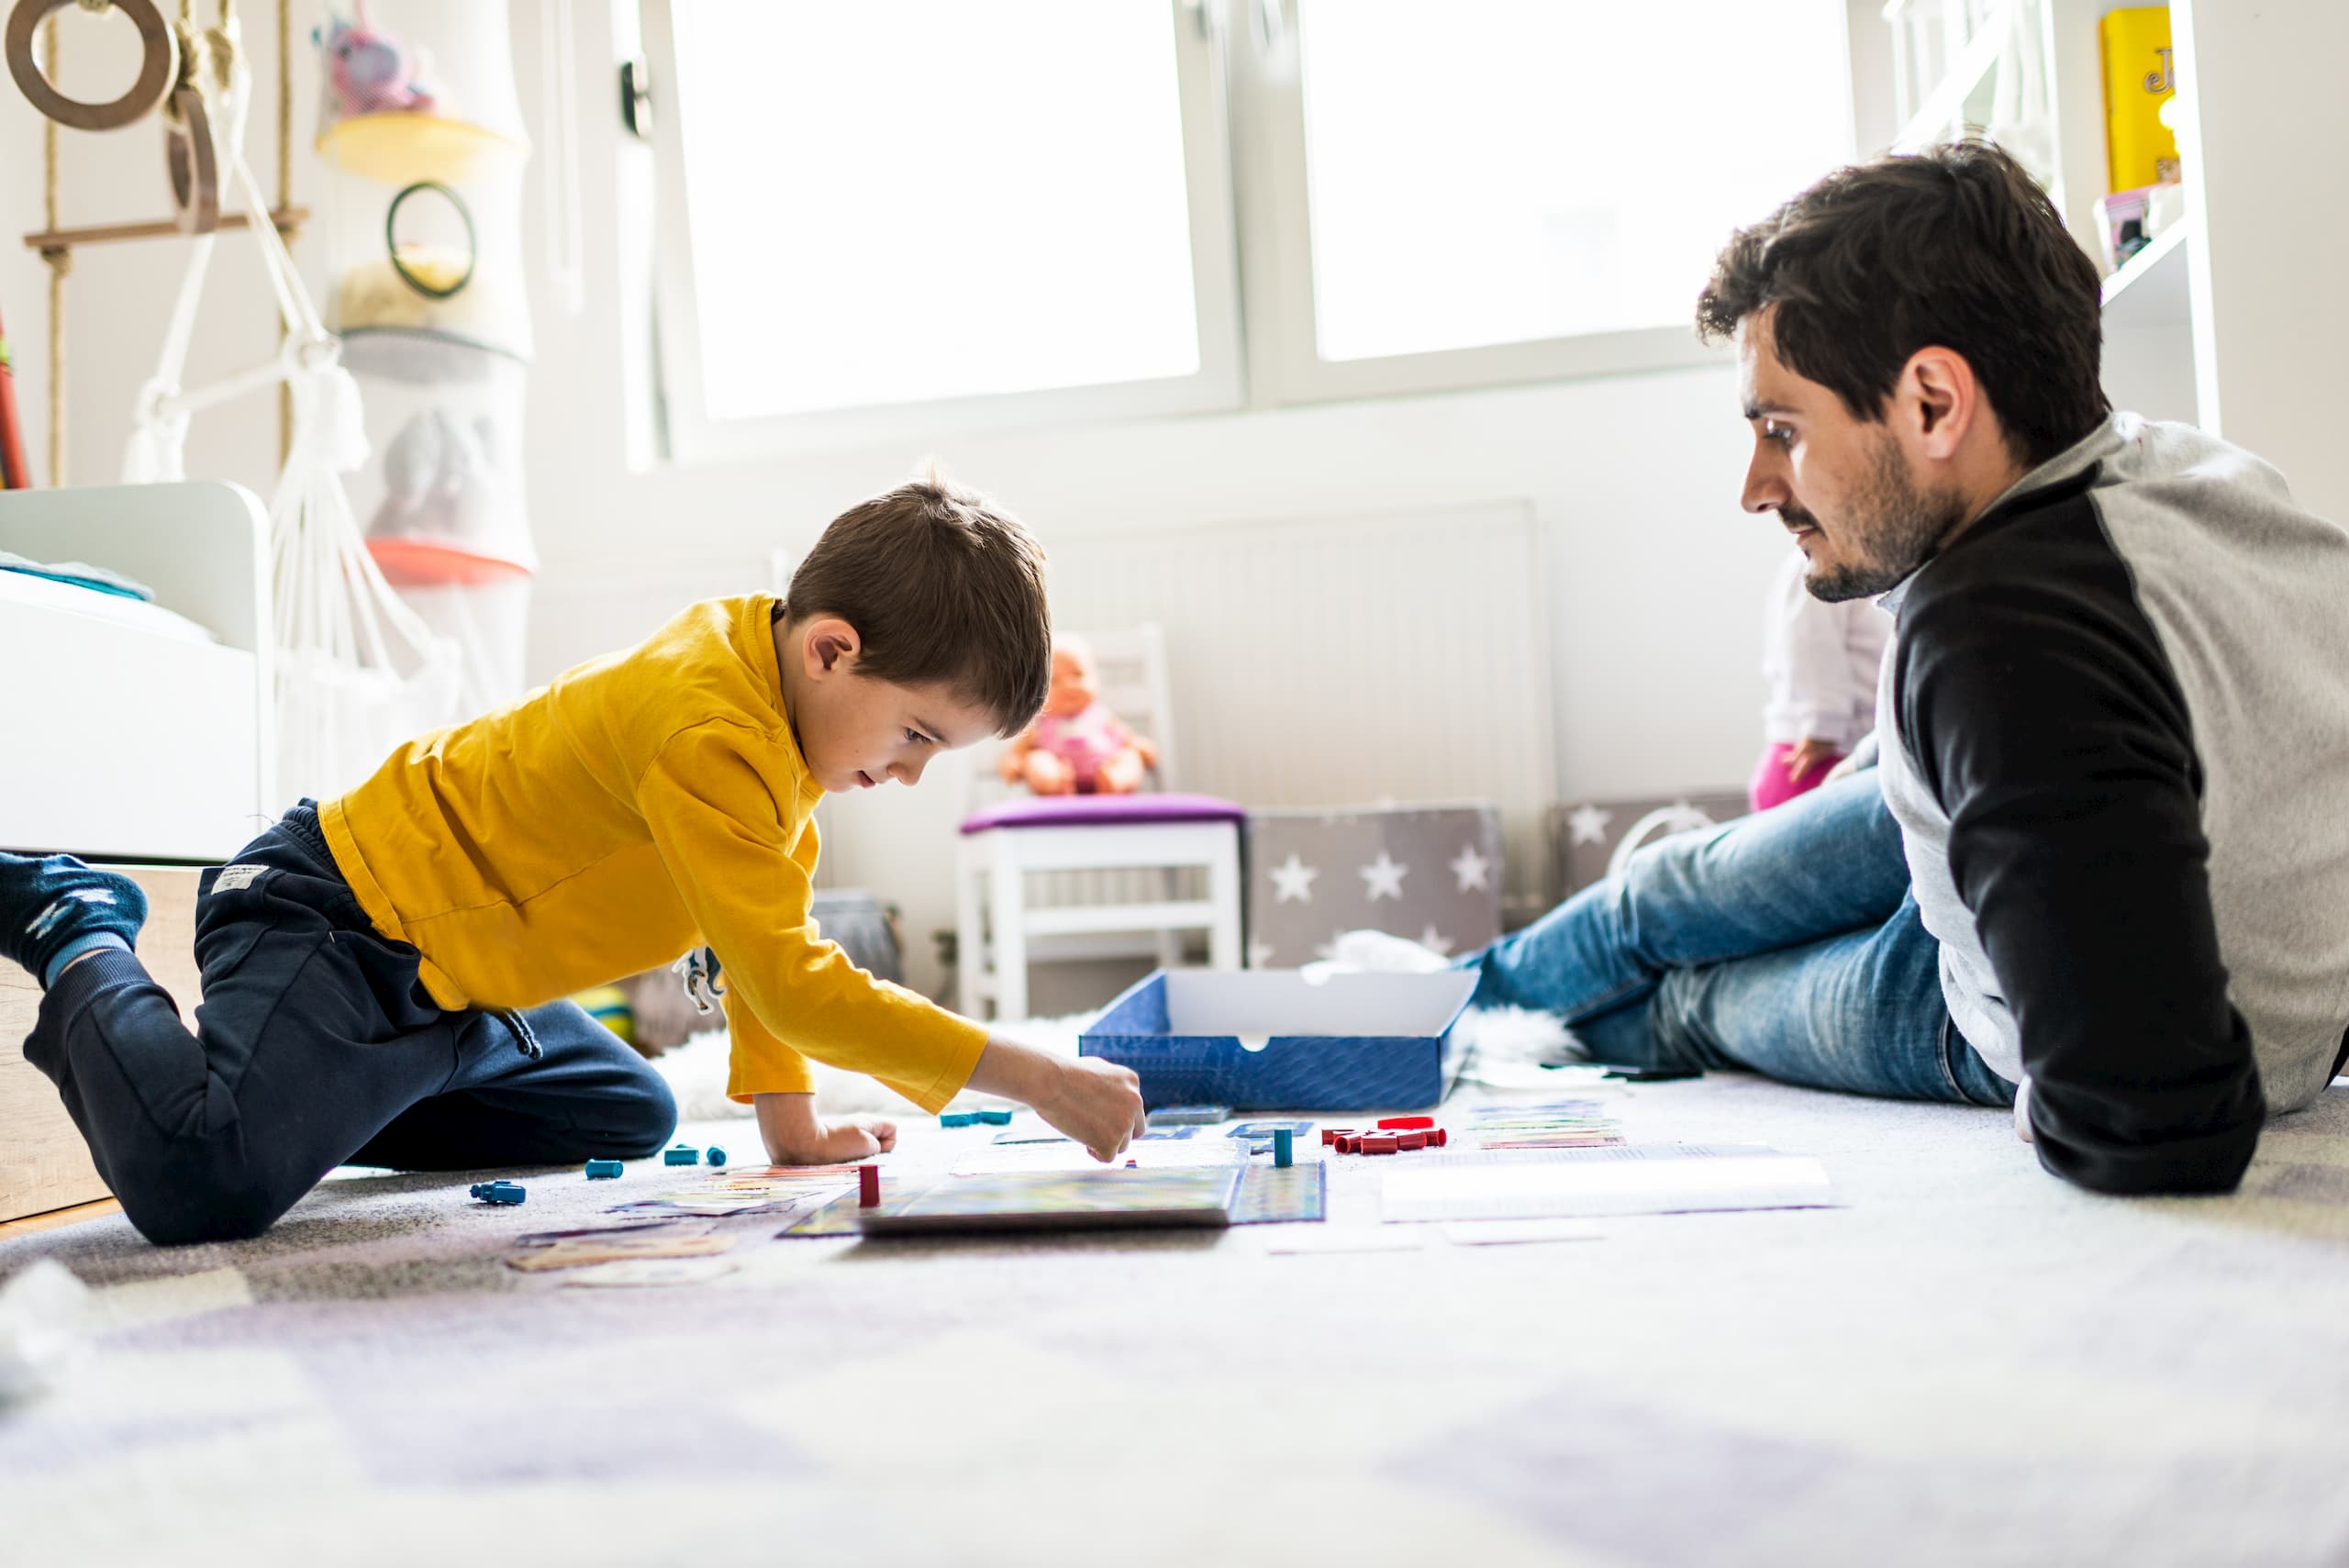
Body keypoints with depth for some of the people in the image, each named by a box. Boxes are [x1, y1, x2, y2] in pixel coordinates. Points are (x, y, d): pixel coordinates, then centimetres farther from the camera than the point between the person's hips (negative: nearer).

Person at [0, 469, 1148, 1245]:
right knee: (207, 1186, -27)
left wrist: (787, 1117, 8)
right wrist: (1029, 1076, -33)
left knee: (630, 1121, 16)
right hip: (339, 922, -10)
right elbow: (791, 982, -35)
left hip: (452, 975, 10)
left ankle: (315, 1107, 19)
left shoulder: (777, 671, 2)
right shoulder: (710, 734, -29)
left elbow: (769, 926, 12)